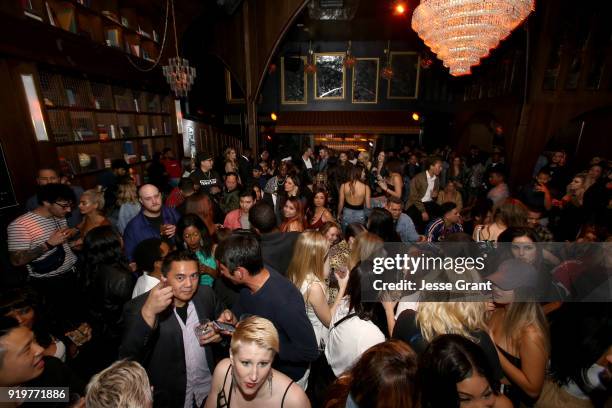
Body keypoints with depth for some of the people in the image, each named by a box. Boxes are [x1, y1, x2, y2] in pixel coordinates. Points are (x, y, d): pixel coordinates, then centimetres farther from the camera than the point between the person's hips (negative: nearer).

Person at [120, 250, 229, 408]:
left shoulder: (206, 294, -11)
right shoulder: (138, 306, -20)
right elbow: (127, 358, -30)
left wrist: (219, 334, -17)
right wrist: (148, 312, -43)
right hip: (169, 394, -2)